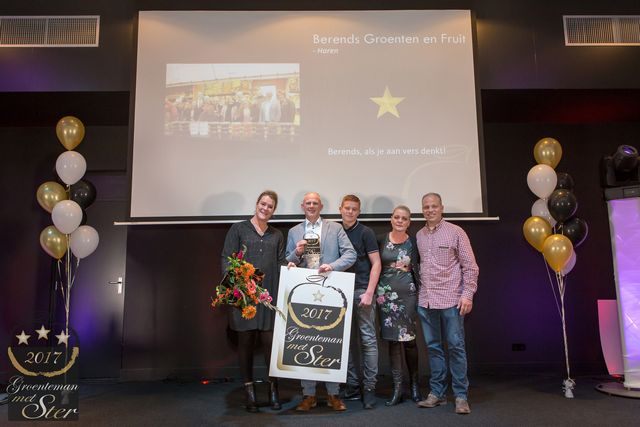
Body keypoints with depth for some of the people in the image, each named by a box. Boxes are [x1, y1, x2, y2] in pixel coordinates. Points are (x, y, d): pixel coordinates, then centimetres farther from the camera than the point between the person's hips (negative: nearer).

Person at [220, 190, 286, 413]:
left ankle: (273, 386, 14)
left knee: (270, 340, -2)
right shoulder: (238, 229, 5)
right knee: (245, 340, 5)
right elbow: (226, 259, 0)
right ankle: (249, 389, 16)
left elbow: (280, 262, 15)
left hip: (269, 295, 2)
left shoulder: (277, 235, 16)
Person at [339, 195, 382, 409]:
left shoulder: (365, 232, 0)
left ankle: (369, 387, 6)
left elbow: (376, 263, -4)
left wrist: (369, 292, -13)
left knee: (368, 339, -2)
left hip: (362, 290, -4)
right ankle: (352, 384, 19)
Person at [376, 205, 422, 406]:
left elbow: (418, 270, 8)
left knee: (408, 339, 1)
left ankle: (414, 383, 21)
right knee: (393, 340, 4)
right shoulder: (381, 241, 3)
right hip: (386, 295, 1)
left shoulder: (413, 243, 2)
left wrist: (421, 293, 4)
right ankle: (397, 387, 11)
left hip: (407, 294, -1)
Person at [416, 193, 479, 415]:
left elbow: (470, 266, -4)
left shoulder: (455, 232, -2)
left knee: (456, 347, 0)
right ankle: (437, 392, 20)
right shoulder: (419, 236, 10)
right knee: (433, 347, 10)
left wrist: (468, 294, -11)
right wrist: (420, 291, 8)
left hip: (450, 299, -4)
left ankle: (461, 396, 10)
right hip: (425, 301, 4)